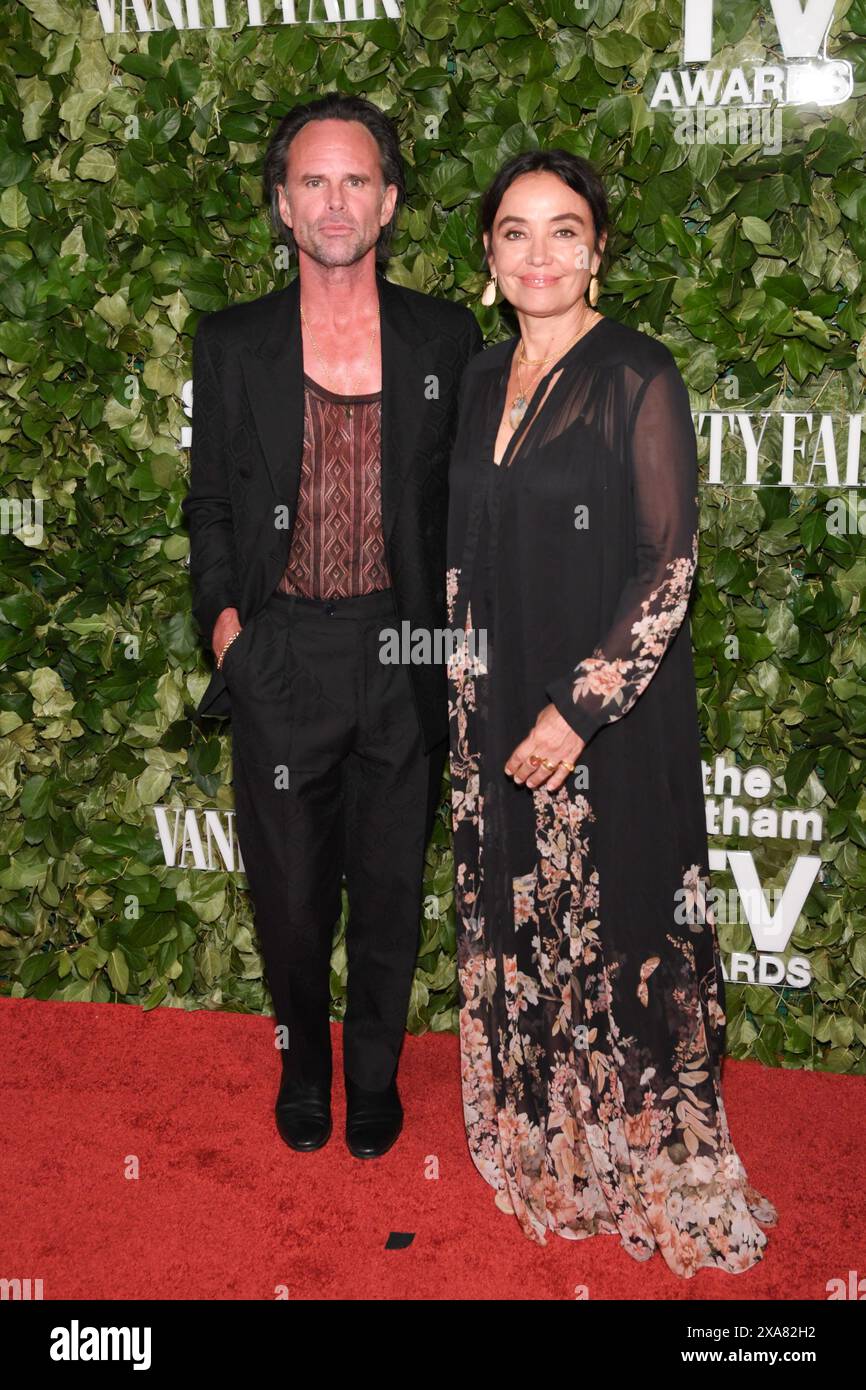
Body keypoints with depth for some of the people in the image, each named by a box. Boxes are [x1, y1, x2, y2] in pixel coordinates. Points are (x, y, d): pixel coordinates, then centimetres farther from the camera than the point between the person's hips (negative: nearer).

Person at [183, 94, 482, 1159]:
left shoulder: (446, 338, 3)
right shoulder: (232, 343, 3)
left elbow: (467, 500, 8)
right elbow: (210, 500, 9)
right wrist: (221, 609, -5)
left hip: (402, 657, 0)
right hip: (280, 660, 0)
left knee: (389, 891, 12)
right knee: (290, 892, 11)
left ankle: (374, 1075, 36)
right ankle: (303, 1069, 37)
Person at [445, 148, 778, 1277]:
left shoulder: (638, 376, -11)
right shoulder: (484, 378, 8)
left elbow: (670, 566, -15)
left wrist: (578, 710, -18)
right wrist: (469, 697, 8)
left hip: (614, 716, -6)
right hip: (498, 715, 6)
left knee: (616, 931, 5)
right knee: (516, 926, 15)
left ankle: (642, 1167, 26)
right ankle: (540, 1145, 35)